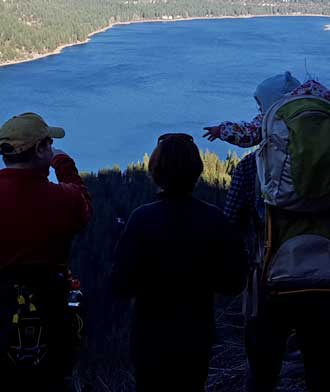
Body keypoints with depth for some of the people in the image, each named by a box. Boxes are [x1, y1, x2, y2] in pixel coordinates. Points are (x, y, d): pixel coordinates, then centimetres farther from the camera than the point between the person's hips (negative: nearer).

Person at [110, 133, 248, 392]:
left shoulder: (143, 219, -17)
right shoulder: (214, 219, -10)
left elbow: (121, 287, -16)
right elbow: (234, 284, -4)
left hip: (151, 341, -2)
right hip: (198, 339, 2)